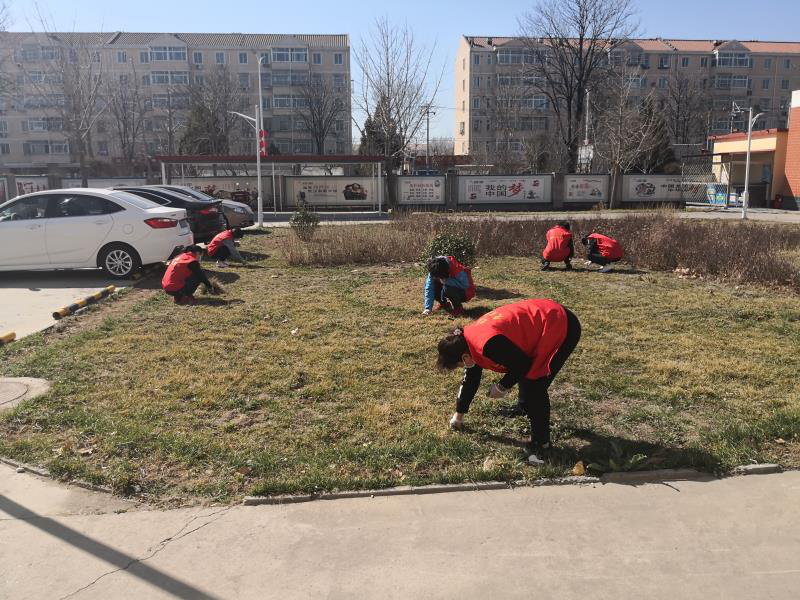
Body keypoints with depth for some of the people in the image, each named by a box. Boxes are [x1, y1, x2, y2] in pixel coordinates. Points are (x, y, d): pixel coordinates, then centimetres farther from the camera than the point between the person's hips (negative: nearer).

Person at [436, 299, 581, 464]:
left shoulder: (489, 344, -29)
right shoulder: (469, 339, 3)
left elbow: (523, 364, -17)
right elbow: (471, 378, 17)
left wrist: (502, 387, -3)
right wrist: (459, 414, 26)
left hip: (562, 327, -10)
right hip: (543, 319, 10)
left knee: (535, 387, -12)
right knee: (525, 373, 24)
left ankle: (541, 443, 1)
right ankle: (525, 406, 49)